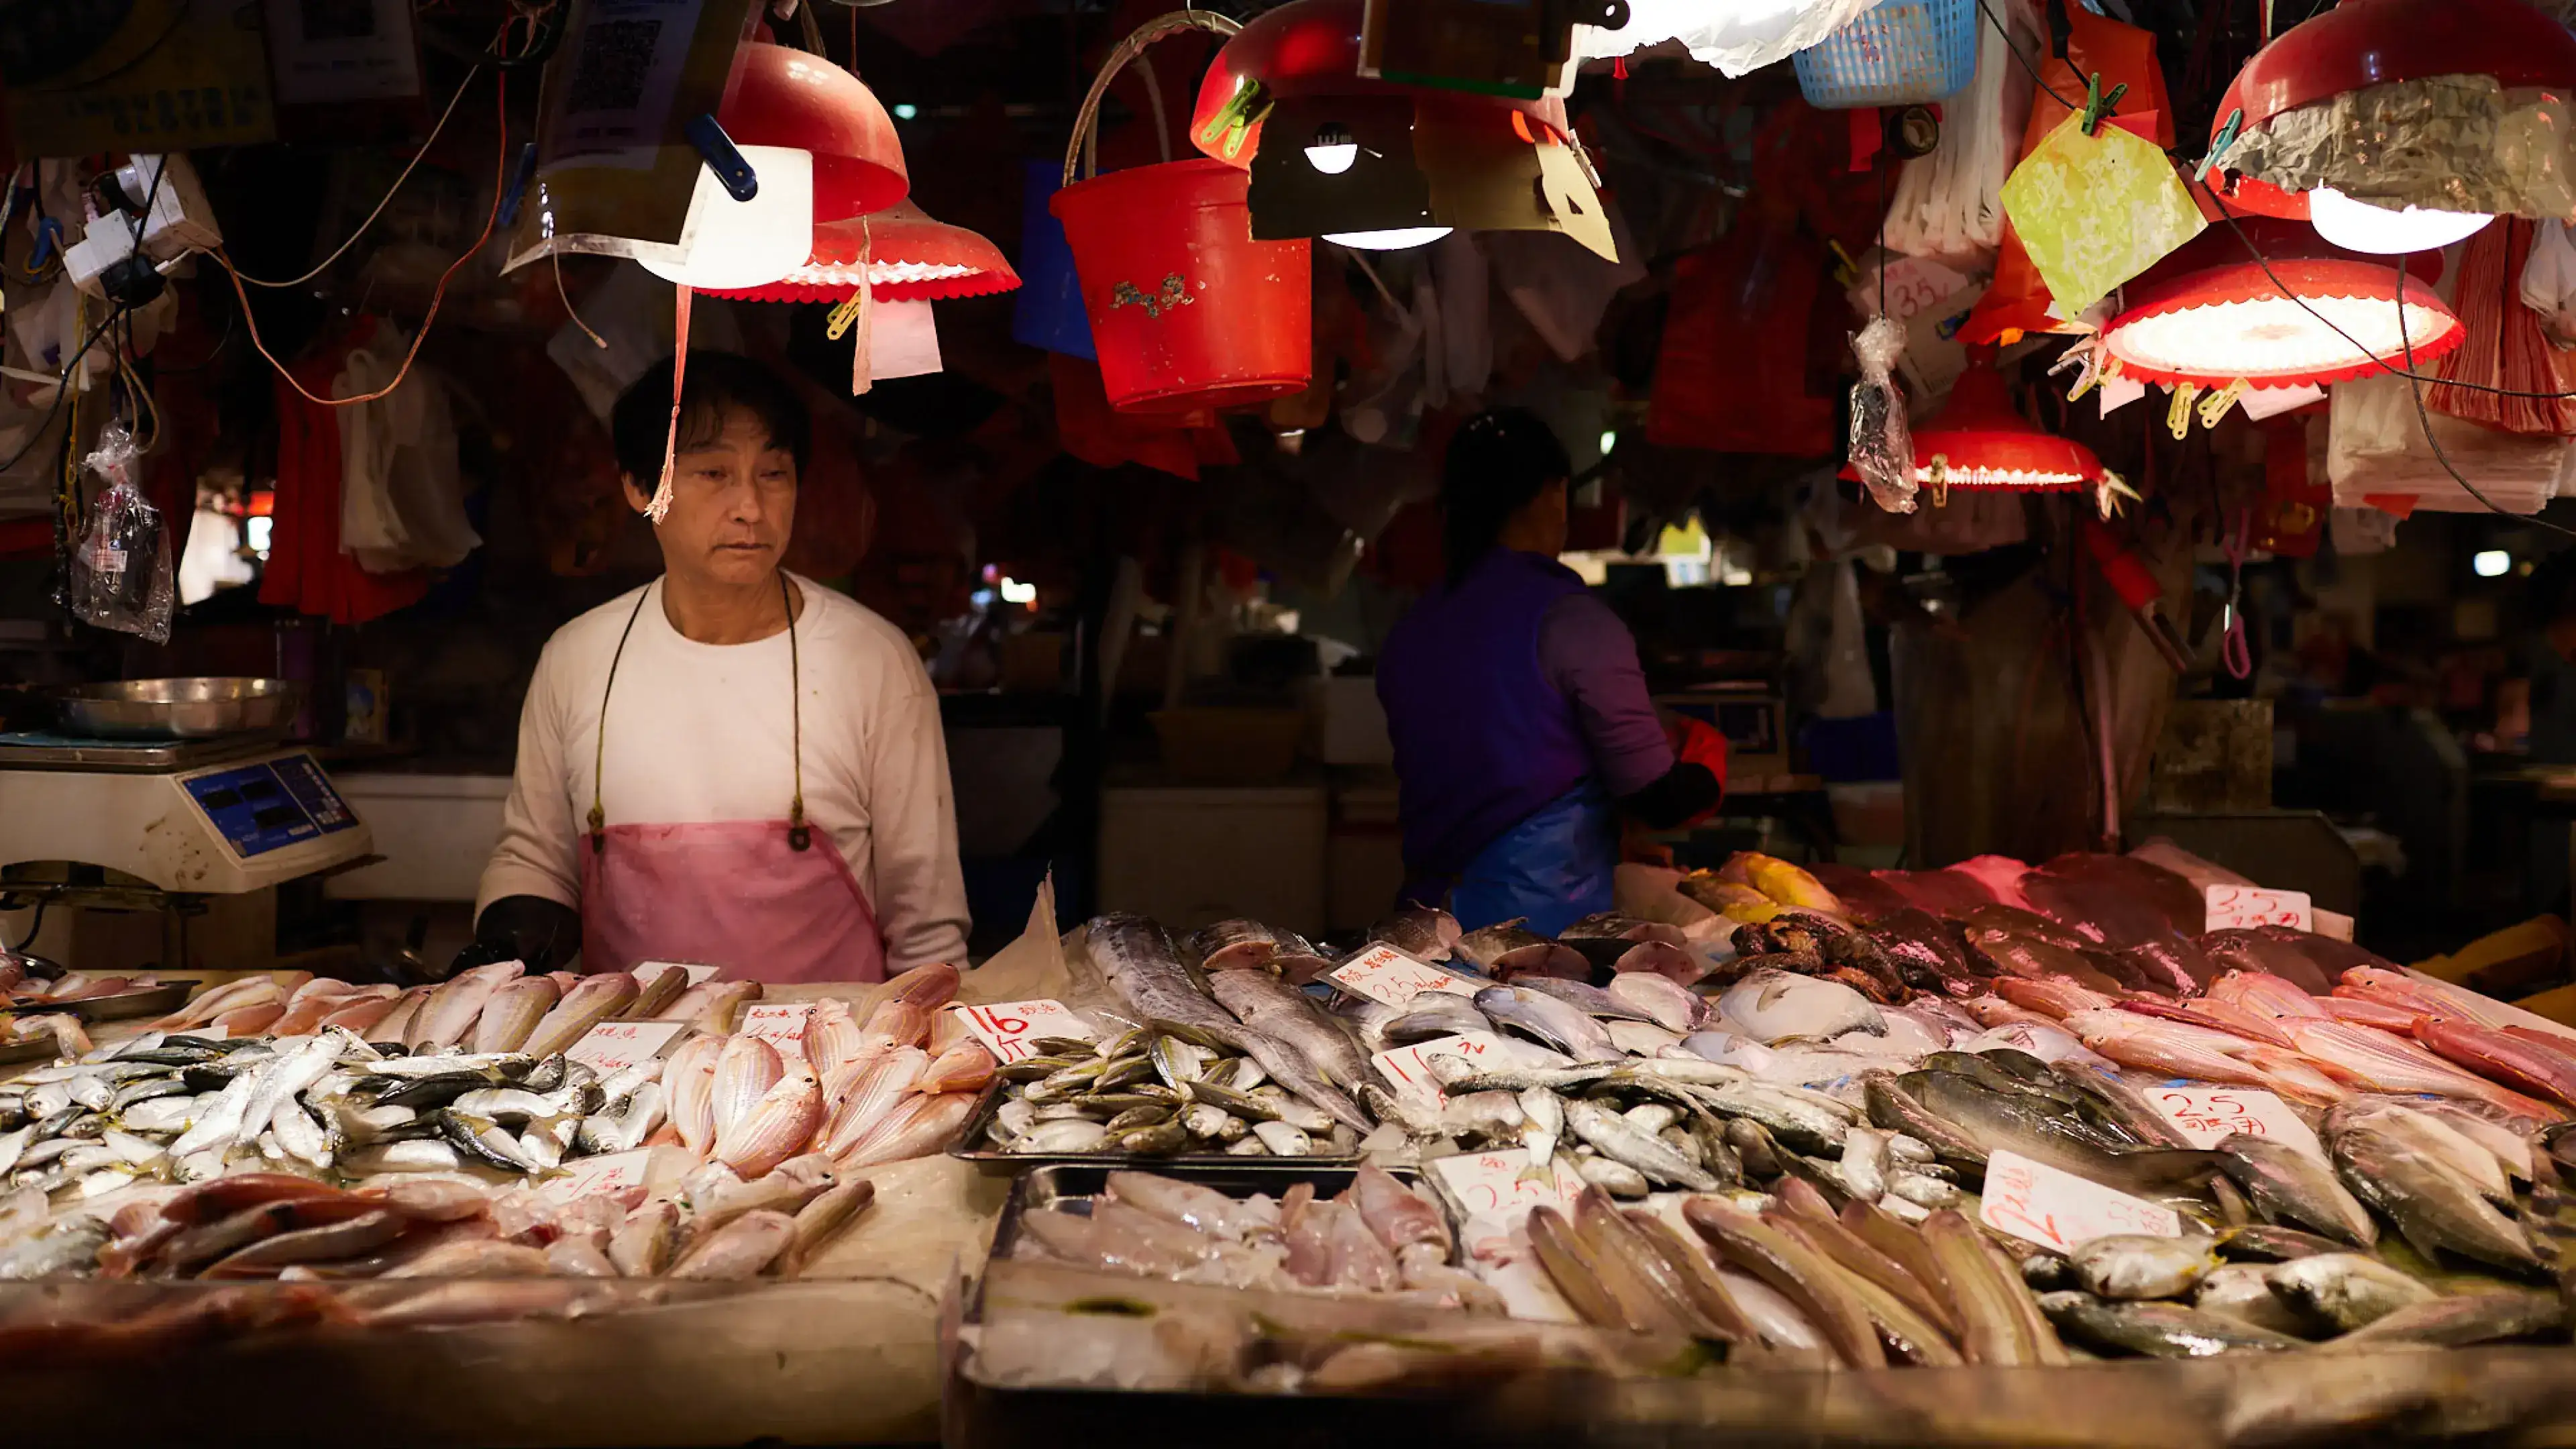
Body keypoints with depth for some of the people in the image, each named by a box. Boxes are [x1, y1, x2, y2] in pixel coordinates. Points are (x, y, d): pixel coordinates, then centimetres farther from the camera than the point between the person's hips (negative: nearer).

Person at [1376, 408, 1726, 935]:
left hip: (1432, 909, 6)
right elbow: (1661, 798, -10)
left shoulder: (1407, 634, 7)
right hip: (1547, 916, -6)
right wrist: (1707, 744, 14)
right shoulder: (1575, 619, -10)